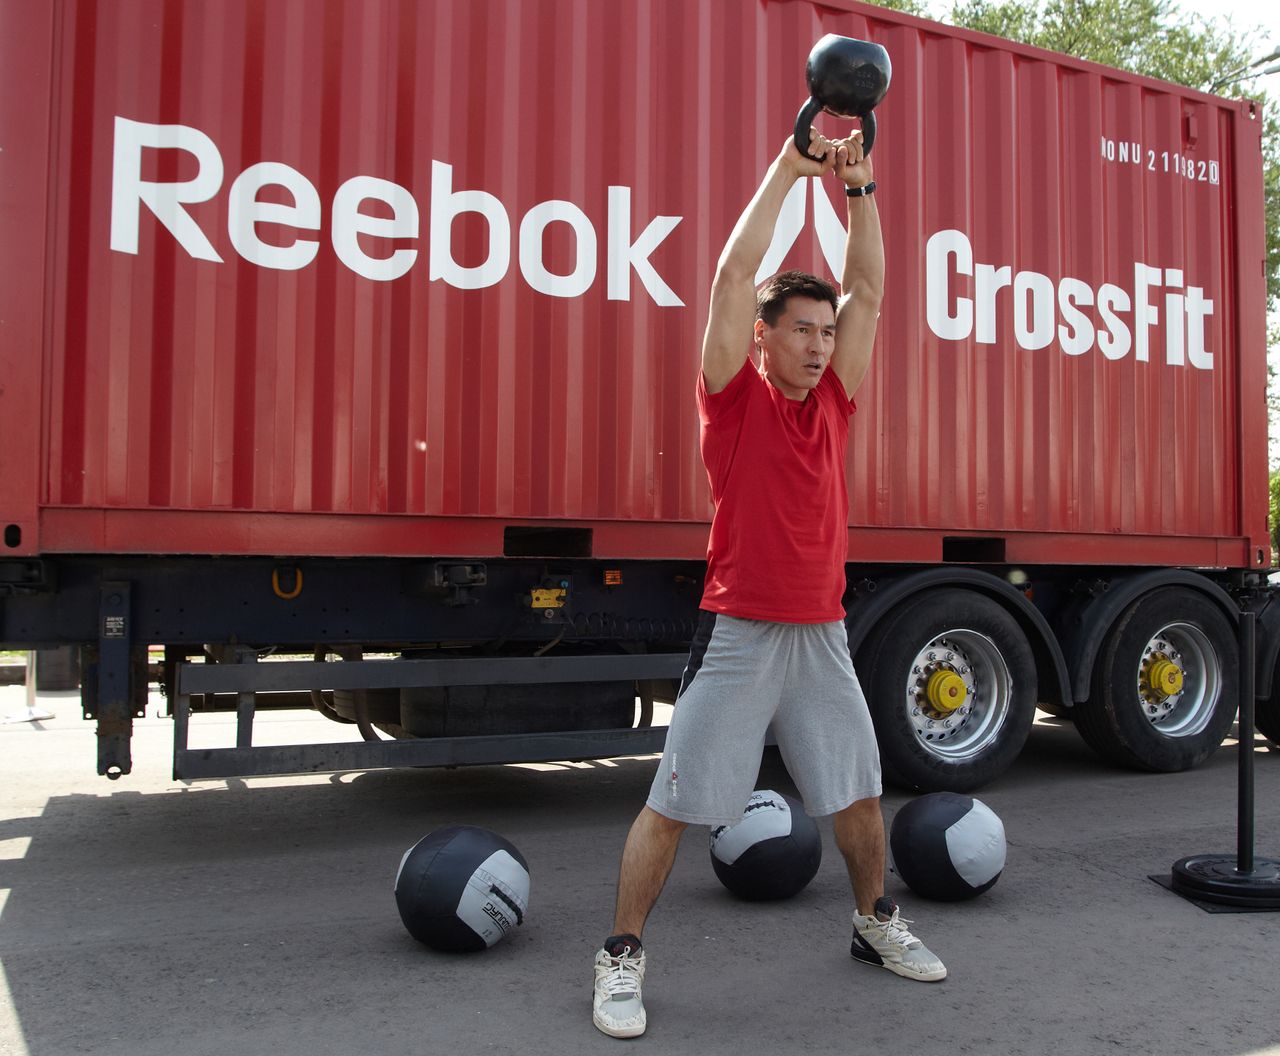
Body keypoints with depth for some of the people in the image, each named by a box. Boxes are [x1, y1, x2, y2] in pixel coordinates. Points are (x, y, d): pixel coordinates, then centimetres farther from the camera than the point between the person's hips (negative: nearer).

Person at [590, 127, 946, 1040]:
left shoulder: (834, 399, 9)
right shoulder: (735, 395, -4)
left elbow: (868, 289, 9)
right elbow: (737, 272, -10)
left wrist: (859, 188, 5)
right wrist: (790, 164, -6)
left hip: (822, 634, 6)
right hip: (739, 632, -5)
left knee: (860, 792, 18)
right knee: (674, 803, -1)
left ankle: (876, 923, 40)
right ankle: (623, 956, 13)